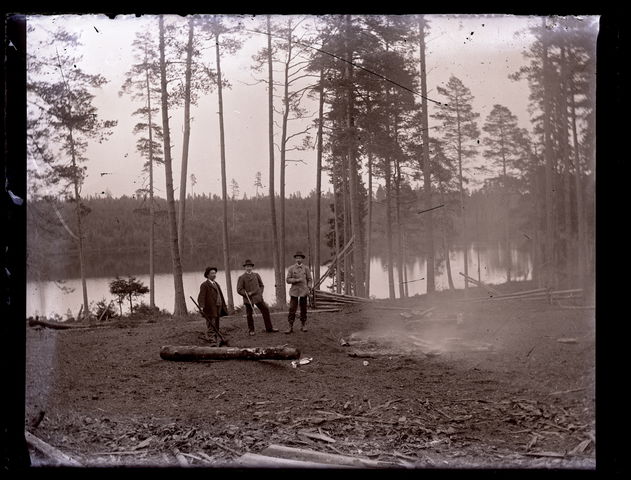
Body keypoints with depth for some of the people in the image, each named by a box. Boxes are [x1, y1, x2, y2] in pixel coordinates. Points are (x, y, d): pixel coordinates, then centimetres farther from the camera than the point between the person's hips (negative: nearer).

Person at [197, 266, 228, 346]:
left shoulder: (216, 284, 19)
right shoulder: (204, 285, -8)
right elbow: (201, 297, -18)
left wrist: (224, 308, 21)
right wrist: (201, 306, -31)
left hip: (217, 310, 9)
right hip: (210, 311, -9)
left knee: (216, 328, 15)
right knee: (211, 328, -8)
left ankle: (217, 343, 22)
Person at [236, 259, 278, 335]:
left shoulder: (256, 275, 10)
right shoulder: (242, 278, -1)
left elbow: (261, 285, 19)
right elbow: (239, 290, -3)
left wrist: (260, 293, 5)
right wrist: (247, 294, -13)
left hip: (258, 297, 3)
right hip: (248, 299, -3)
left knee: (266, 310, 0)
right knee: (249, 315, 2)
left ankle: (269, 328, 10)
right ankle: (251, 330, 18)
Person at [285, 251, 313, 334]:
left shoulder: (306, 269, 7)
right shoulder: (291, 268, 3)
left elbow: (310, 280, 10)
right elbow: (288, 280, -1)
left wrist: (308, 288, -5)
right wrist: (296, 280, -15)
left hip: (303, 292, 2)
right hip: (294, 292, -1)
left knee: (303, 309, 5)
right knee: (292, 309, -6)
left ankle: (303, 325, 15)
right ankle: (290, 327, -3)